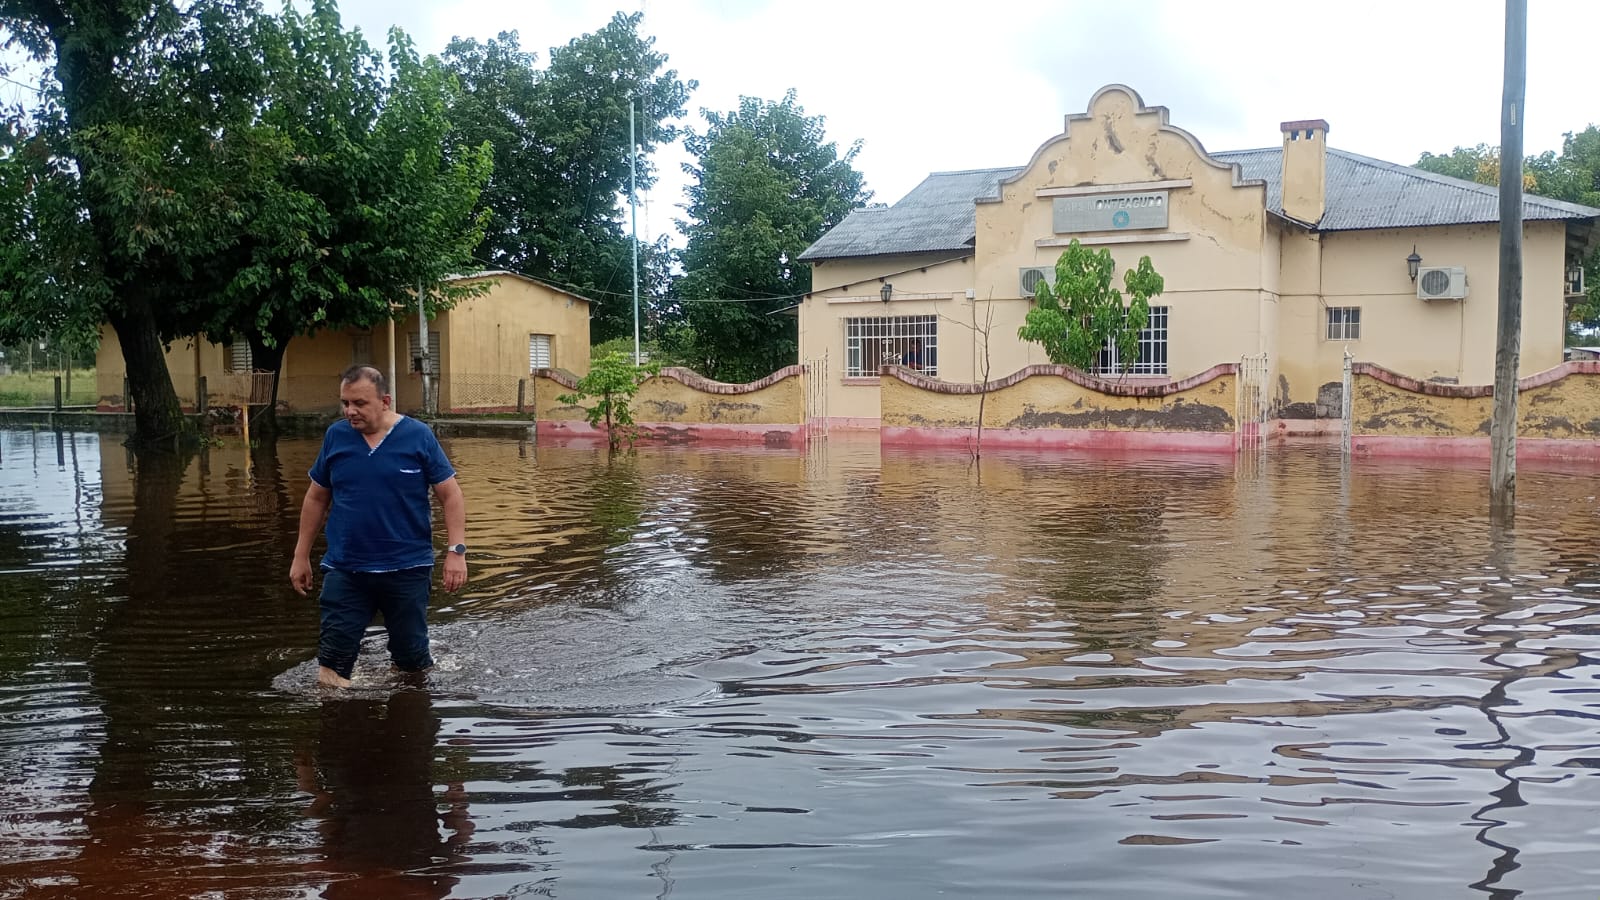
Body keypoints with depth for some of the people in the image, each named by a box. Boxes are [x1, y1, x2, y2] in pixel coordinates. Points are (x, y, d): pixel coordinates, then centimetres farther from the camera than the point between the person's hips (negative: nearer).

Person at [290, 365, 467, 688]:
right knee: (332, 664, 1)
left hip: (407, 568, -2)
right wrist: (301, 556, 12)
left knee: (412, 659, 11)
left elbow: (450, 494, -4)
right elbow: (316, 498, 12)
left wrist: (456, 551, -14)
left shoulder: (418, 436, -6)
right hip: (344, 570, 2)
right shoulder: (336, 436, 2)